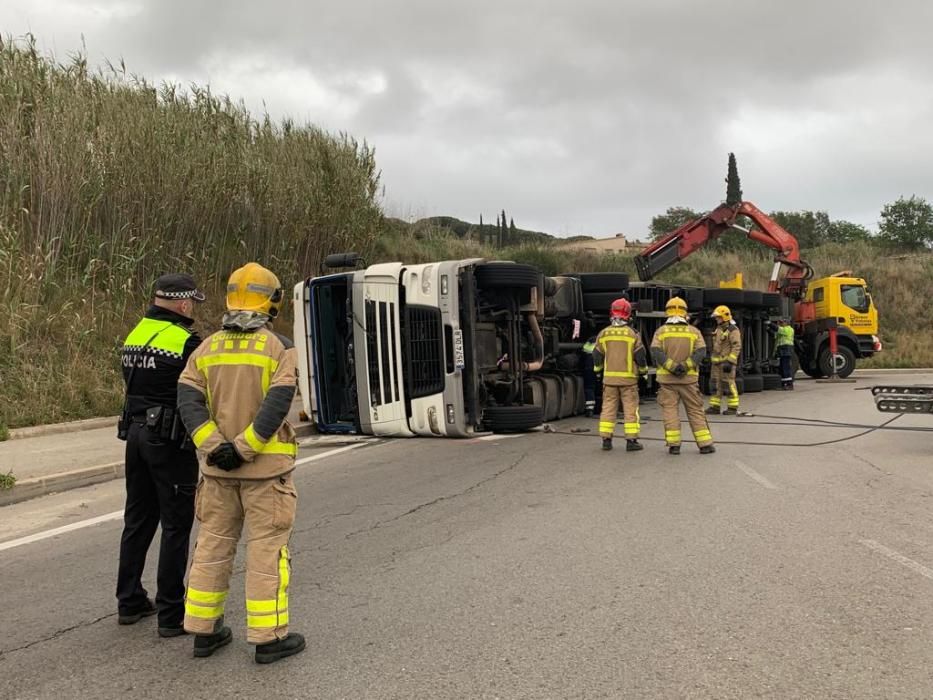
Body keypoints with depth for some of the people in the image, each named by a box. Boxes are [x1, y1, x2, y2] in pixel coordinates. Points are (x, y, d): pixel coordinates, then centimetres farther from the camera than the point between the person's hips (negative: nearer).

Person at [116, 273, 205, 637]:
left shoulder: (135, 335, 10)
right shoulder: (186, 341, -15)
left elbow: (132, 382, 15)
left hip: (136, 432, 8)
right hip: (170, 439, -8)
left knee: (138, 520, 17)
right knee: (176, 525, 0)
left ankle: (129, 602, 26)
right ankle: (171, 614, 4)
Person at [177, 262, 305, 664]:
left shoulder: (208, 347, 6)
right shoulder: (279, 347, -8)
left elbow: (188, 400, -5)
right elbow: (277, 404, -20)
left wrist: (214, 446, -11)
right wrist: (244, 448, -17)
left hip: (217, 466, 5)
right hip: (265, 466, -4)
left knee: (213, 544, 14)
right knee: (266, 548, 2)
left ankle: (204, 631, 23)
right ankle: (268, 637, 8)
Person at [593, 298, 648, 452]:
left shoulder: (603, 334, 2)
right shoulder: (633, 334, -6)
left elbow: (597, 356, 7)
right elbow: (640, 356, -4)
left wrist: (598, 370, 24)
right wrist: (644, 370, 13)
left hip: (609, 377, 3)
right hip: (628, 377, -3)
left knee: (608, 408, 8)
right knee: (630, 408, 3)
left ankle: (606, 440, 8)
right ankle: (631, 440, 3)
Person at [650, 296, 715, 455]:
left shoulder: (661, 331, 1)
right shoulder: (694, 331, 4)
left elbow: (656, 352, -12)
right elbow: (701, 352, -8)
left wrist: (672, 366, -15)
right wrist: (685, 366, -15)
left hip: (666, 378, -1)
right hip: (689, 378, 1)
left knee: (670, 410, 3)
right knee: (695, 410, 7)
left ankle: (674, 445, 0)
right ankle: (705, 444, 9)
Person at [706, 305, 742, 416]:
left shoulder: (733, 330, -10)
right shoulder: (718, 329, 16)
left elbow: (737, 347, -16)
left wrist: (730, 361, -21)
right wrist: (713, 359, 19)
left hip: (727, 361, -8)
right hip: (716, 361, 8)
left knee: (728, 384, -6)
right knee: (715, 383, 6)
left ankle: (733, 407, 2)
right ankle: (715, 406, 11)